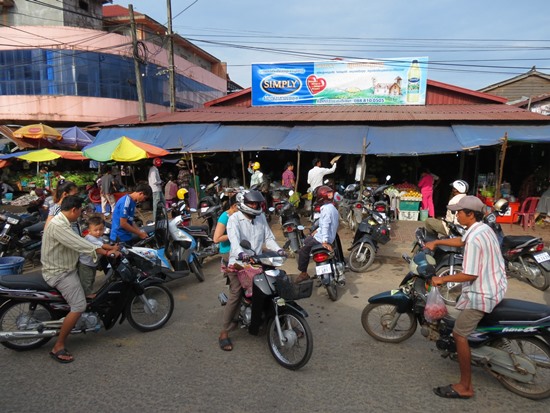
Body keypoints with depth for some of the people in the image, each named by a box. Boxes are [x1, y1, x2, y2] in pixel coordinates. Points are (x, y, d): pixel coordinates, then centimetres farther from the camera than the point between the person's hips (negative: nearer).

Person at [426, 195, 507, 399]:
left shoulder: (474, 239, -25)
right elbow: (461, 241, 23)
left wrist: (443, 279, -15)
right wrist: (436, 242, 23)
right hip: (496, 287, 10)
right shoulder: (485, 229, 5)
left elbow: (470, 275, -26)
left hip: (481, 294, -10)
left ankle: (465, 387, 3)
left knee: (460, 334, -4)